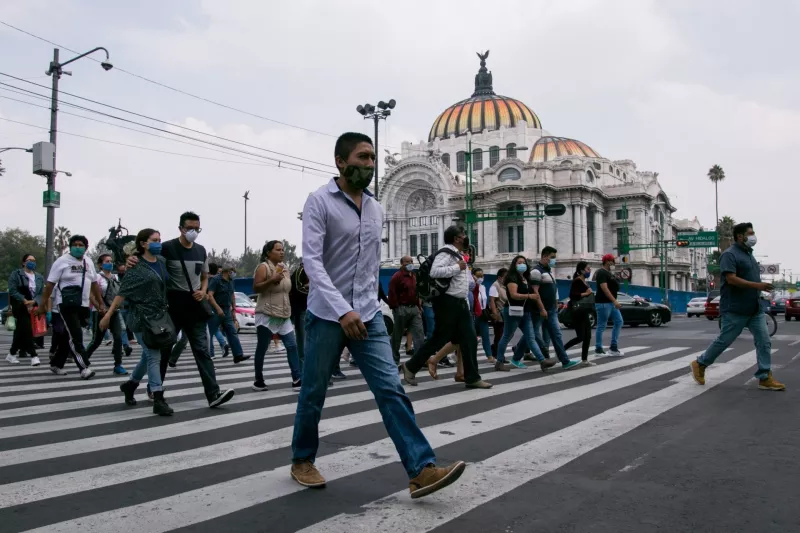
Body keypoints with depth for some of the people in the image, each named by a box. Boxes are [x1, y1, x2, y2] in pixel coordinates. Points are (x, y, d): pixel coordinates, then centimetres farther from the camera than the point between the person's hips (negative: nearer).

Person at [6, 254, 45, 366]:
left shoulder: (39, 277, 12)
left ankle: (11, 354, 26)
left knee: (21, 331, 12)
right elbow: (12, 291, -8)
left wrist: (33, 302, -14)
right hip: (20, 307, -5)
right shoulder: (16, 274, 1)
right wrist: (25, 301, -18)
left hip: (34, 307, 5)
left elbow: (41, 293, 5)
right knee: (27, 329, -15)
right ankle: (33, 355, -18)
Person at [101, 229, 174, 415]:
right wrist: (109, 314, -14)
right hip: (143, 318, -6)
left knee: (149, 355, 16)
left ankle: (130, 384, 38)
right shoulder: (136, 267, -8)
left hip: (160, 317, 7)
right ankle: (158, 400, -9)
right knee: (154, 356, -10)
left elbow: (169, 284, 21)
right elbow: (122, 293, -10)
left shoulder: (163, 261, 9)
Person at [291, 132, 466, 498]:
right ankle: (302, 461, 30)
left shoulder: (376, 209, 11)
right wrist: (342, 310, -28)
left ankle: (421, 470, -7)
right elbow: (312, 260, -19)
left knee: (391, 390, -5)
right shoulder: (320, 201, -8)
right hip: (327, 315, -4)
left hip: (368, 315, 5)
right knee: (313, 393, 9)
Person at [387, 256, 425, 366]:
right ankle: (395, 359, 12)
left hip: (414, 308, 7)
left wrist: (418, 307, 16)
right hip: (402, 309, -7)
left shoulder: (414, 276, 18)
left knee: (419, 333, -1)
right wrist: (395, 308, -16)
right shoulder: (397, 276, -7)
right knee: (397, 336, 3)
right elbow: (392, 294, -13)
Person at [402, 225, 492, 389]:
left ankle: (472, 378, 7)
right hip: (447, 303, -9)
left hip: (460, 303, 9)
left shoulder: (457, 255, 18)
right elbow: (434, 272, -31)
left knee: (469, 340, 4)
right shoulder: (445, 254, -13)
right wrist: (457, 267, -23)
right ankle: (410, 367, 13)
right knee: (440, 339, -2)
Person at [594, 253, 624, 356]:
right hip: (603, 303, -10)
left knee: (619, 322, 6)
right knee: (601, 326, -4)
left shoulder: (609, 273, 17)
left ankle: (613, 347, 9)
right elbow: (604, 288, -23)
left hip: (611, 303, 10)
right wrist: (615, 301, -27)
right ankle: (598, 349, 4)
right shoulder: (602, 273, -13)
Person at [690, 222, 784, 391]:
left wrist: (759, 287, 15)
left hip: (755, 309, 8)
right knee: (723, 341, 1)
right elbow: (731, 279, -23)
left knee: (764, 341, 0)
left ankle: (765, 378, 2)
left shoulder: (749, 254, 17)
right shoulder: (730, 254, -12)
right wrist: (757, 285, -26)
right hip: (735, 309, -8)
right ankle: (700, 364, 18)